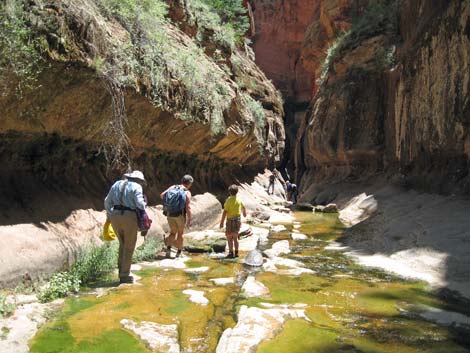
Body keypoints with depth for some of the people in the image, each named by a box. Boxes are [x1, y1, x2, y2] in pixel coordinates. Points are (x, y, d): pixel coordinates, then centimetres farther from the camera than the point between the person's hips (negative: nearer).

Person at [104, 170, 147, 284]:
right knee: (129, 247, 7)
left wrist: (109, 215, 21)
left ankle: (121, 271, 21)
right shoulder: (136, 187, -1)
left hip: (115, 216, 6)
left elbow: (107, 201, 15)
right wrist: (144, 205, 10)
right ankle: (125, 275, 10)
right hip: (129, 217, -5)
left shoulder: (116, 184, 16)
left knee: (123, 244, 21)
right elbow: (140, 203, -12)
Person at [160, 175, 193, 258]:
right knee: (180, 233, 15)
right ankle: (179, 252, 22)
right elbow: (188, 207, -17)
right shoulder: (187, 192, -10)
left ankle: (168, 248, 0)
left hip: (170, 214, 4)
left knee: (173, 232, 19)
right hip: (180, 215, -3)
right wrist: (189, 220, -9)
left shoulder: (173, 187, 3)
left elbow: (162, 195, -3)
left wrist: (167, 201, 14)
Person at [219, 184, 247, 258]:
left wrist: (222, 222, -13)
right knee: (235, 237, 15)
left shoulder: (229, 200, -14)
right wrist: (244, 213, 47)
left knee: (229, 238, 1)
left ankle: (231, 253, -3)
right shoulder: (238, 200, 6)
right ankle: (236, 253, 15)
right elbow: (243, 207, 25)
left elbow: (225, 212, -17)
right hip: (238, 220, 6)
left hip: (231, 220, -6)